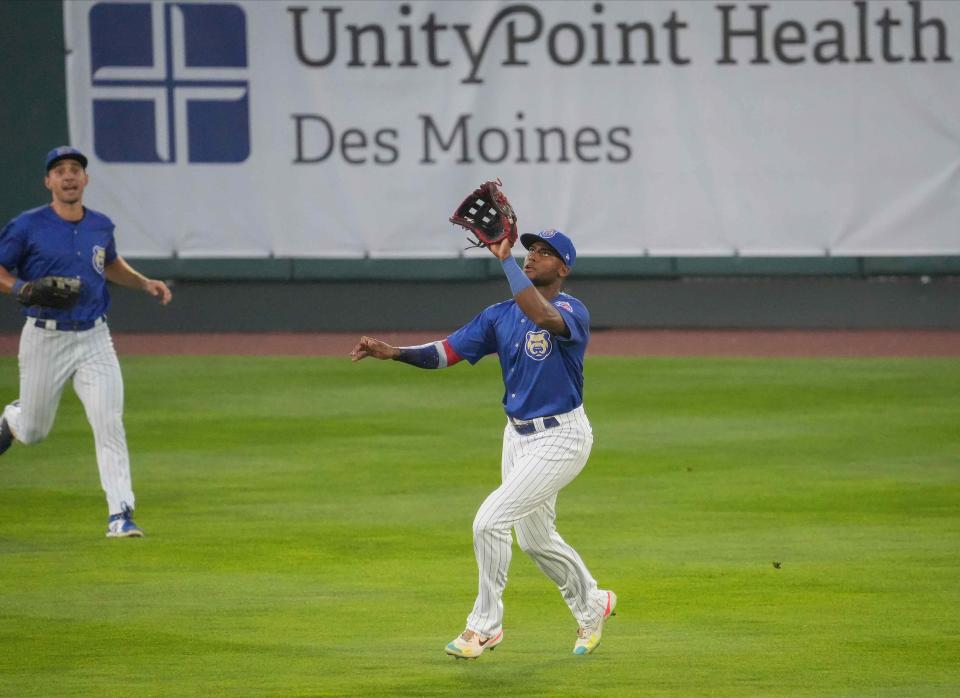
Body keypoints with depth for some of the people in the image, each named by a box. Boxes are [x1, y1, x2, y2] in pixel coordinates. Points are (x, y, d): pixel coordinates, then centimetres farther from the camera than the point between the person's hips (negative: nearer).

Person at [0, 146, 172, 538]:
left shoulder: (101, 226, 7)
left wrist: (144, 283, 12)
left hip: (94, 340, 2)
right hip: (44, 339, -2)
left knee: (109, 425, -12)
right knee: (34, 430, 11)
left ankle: (120, 515, -14)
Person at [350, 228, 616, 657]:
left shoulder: (572, 312, -18)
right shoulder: (502, 315, 4)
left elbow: (544, 316, -43)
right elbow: (447, 352, -1)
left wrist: (505, 259, -41)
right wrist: (394, 353, -18)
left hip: (561, 438, -8)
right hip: (518, 436, 8)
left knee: (490, 521, -16)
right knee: (534, 539, 20)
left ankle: (485, 625, -1)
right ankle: (592, 606, 44)